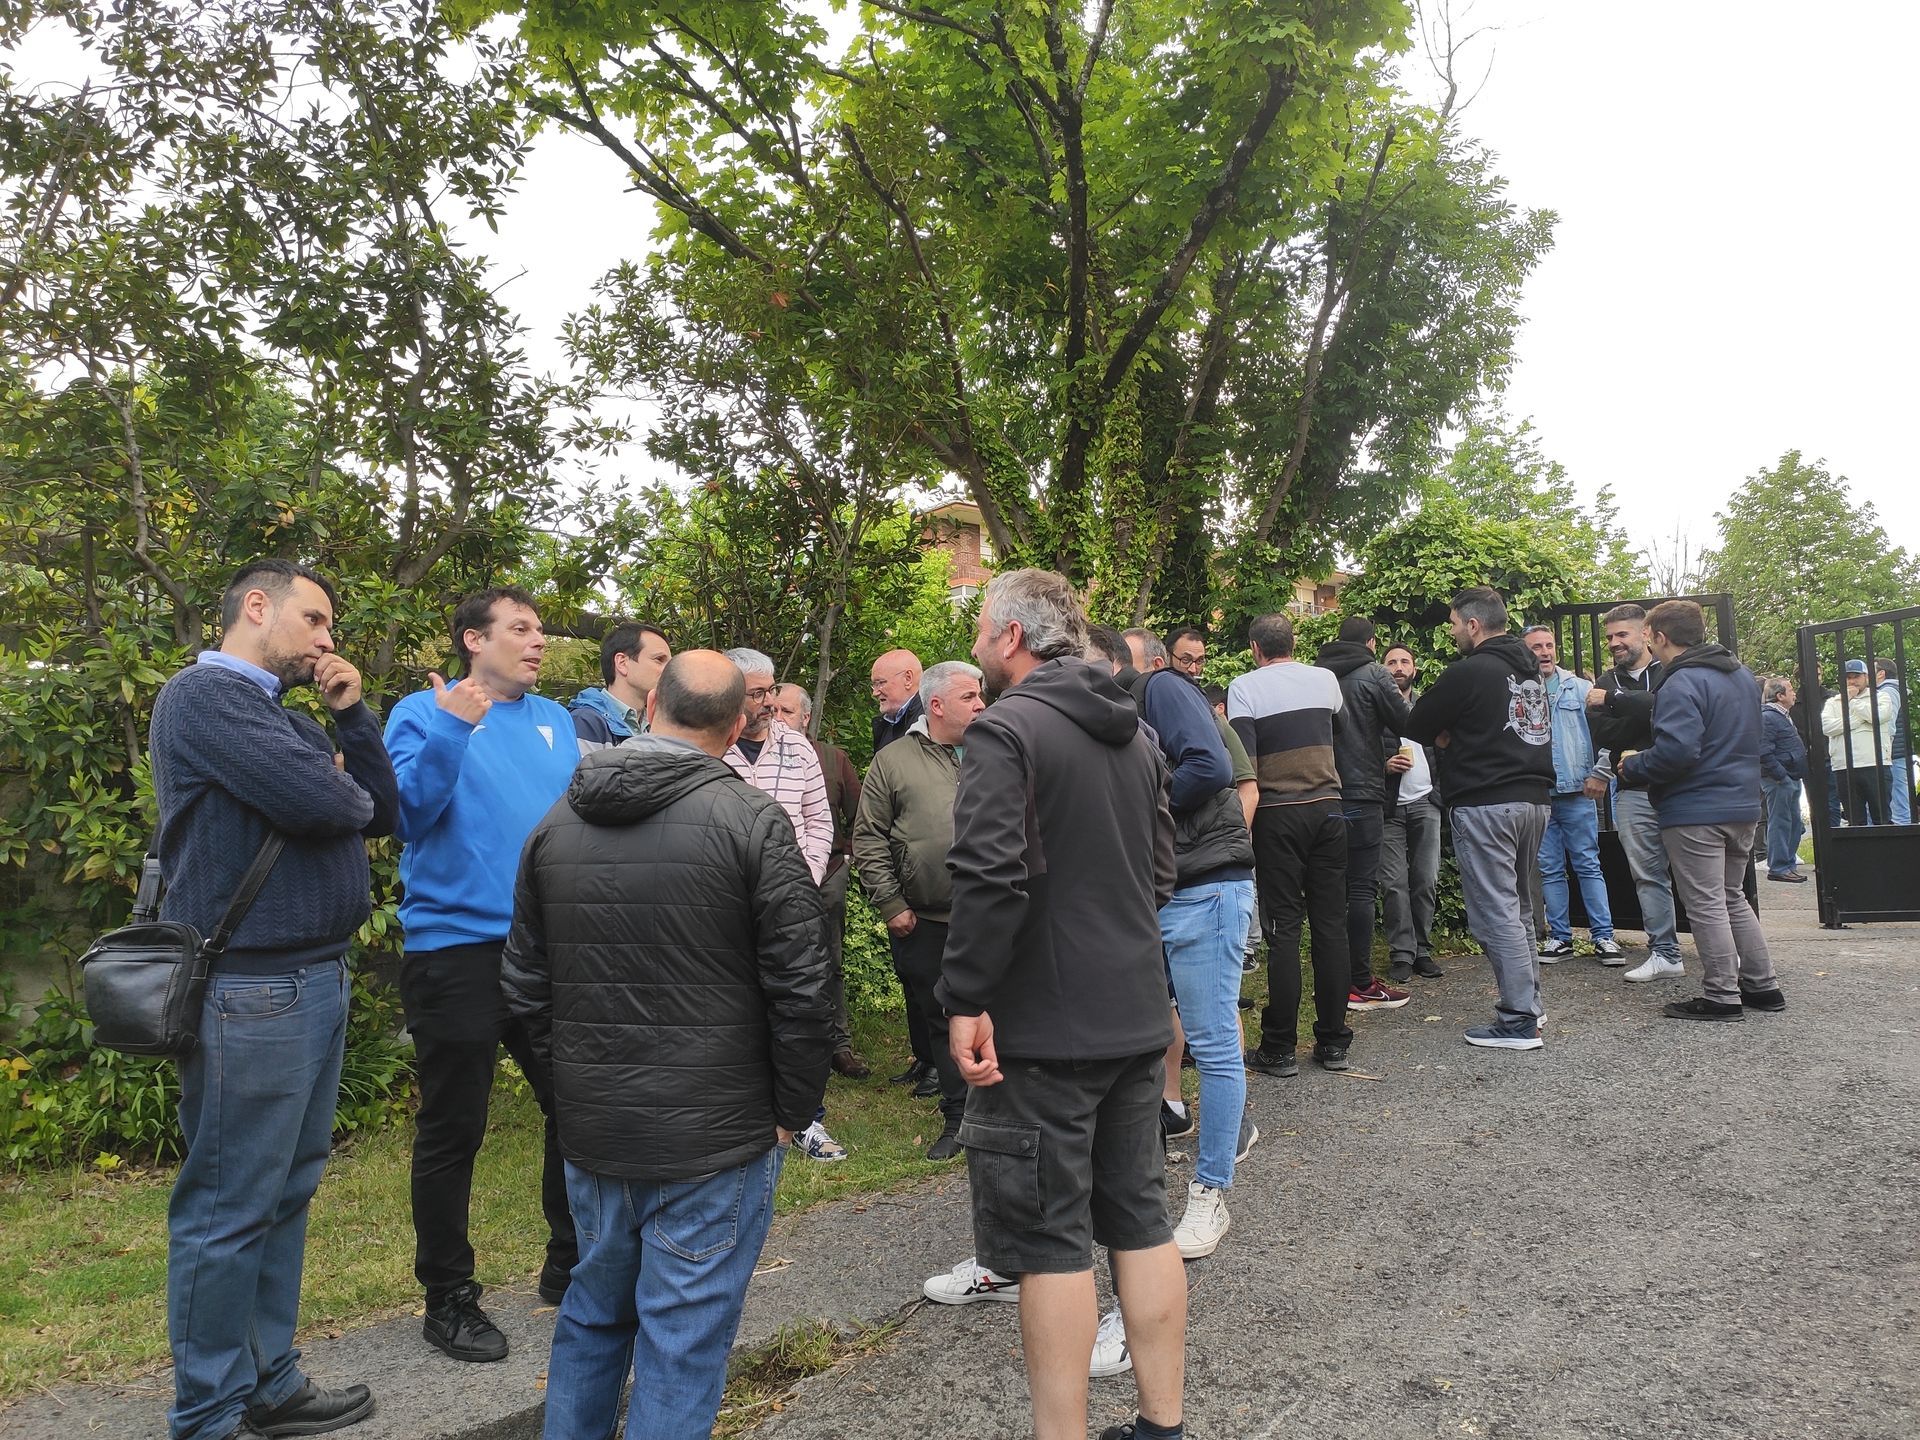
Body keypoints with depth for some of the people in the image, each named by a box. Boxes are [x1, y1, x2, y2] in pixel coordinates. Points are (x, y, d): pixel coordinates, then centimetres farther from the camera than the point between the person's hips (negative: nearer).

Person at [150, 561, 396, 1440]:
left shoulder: (284, 718, 17)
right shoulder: (204, 694, -11)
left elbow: (381, 814, 14)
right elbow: (316, 801, -24)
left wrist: (351, 713, 6)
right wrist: (344, 792, -1)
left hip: (316, 979, 9)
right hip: (251, 992, -9)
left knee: (285, 1197, 15)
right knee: (228, 1211, 1)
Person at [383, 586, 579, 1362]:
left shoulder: (556, 721, 11)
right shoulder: (424, 713, -3)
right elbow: (409, 810, -16)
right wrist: (450, 730, -26)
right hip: (455, 946, -5)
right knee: (453, 1130, 5)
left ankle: (571, 1265, 33)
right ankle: (448, 1298, 23)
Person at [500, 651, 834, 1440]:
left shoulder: (555, 821, 4)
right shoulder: (751, 819, -13)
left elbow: (524, 983, 10)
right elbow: (800, 985, -14)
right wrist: (792, 1110, -2)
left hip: (591, 1131, 6)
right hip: (715, 1136, -5)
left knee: (592, 1312, 24)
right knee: (684, 1339, 7)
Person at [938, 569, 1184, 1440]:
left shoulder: (1006, 729, -14)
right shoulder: (1135, 736, 12)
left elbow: (989, 877, -25)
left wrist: (965, 998, -18)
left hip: (1041, 1026, -8)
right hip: (1137, 1016, 8)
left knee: (1051, 1242, 3)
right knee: (1141, 1220, 16)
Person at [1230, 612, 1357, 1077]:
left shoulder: (1245, 687, -3)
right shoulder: (1325, 679, 10)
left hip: (1278, 813, -3)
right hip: (1327, 807, 4)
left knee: (1283, 926, -1)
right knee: (1331, 923, 7)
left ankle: (1279, 1049, 3)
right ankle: (1333, 1042, 13)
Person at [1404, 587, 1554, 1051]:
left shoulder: (1469, 672, -12)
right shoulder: (1530, 670, 14)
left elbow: (1417, 726, -6)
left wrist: (1446, 735, 13)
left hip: (1486, 804, -9)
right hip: (1534, 799, 9)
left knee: (1495, 912, -4)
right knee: (1516, 907, 19)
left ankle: (1518, 1022, -3)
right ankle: (1527, 1003, 25)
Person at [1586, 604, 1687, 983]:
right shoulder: (1604, 684, 13)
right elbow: (1602, 735, -2)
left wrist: (1615, 701, -16)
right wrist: (1648, 715, -12)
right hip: (1634, 792, 4)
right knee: (1649, 875, 5)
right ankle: (1664, 955, 11)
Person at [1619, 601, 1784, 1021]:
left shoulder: (1681, 684, -19)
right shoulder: (1742, 674, 12)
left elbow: (1676, 751, -26)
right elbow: (1757, 737, 24)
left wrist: (1633, 765, -10)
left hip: (1695, 812, -9)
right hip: (1743, 805, 9)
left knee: (1705, 905, -1)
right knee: (1733, 898, 20)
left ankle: (1722, 997, 5)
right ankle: (1762, 986, 24)